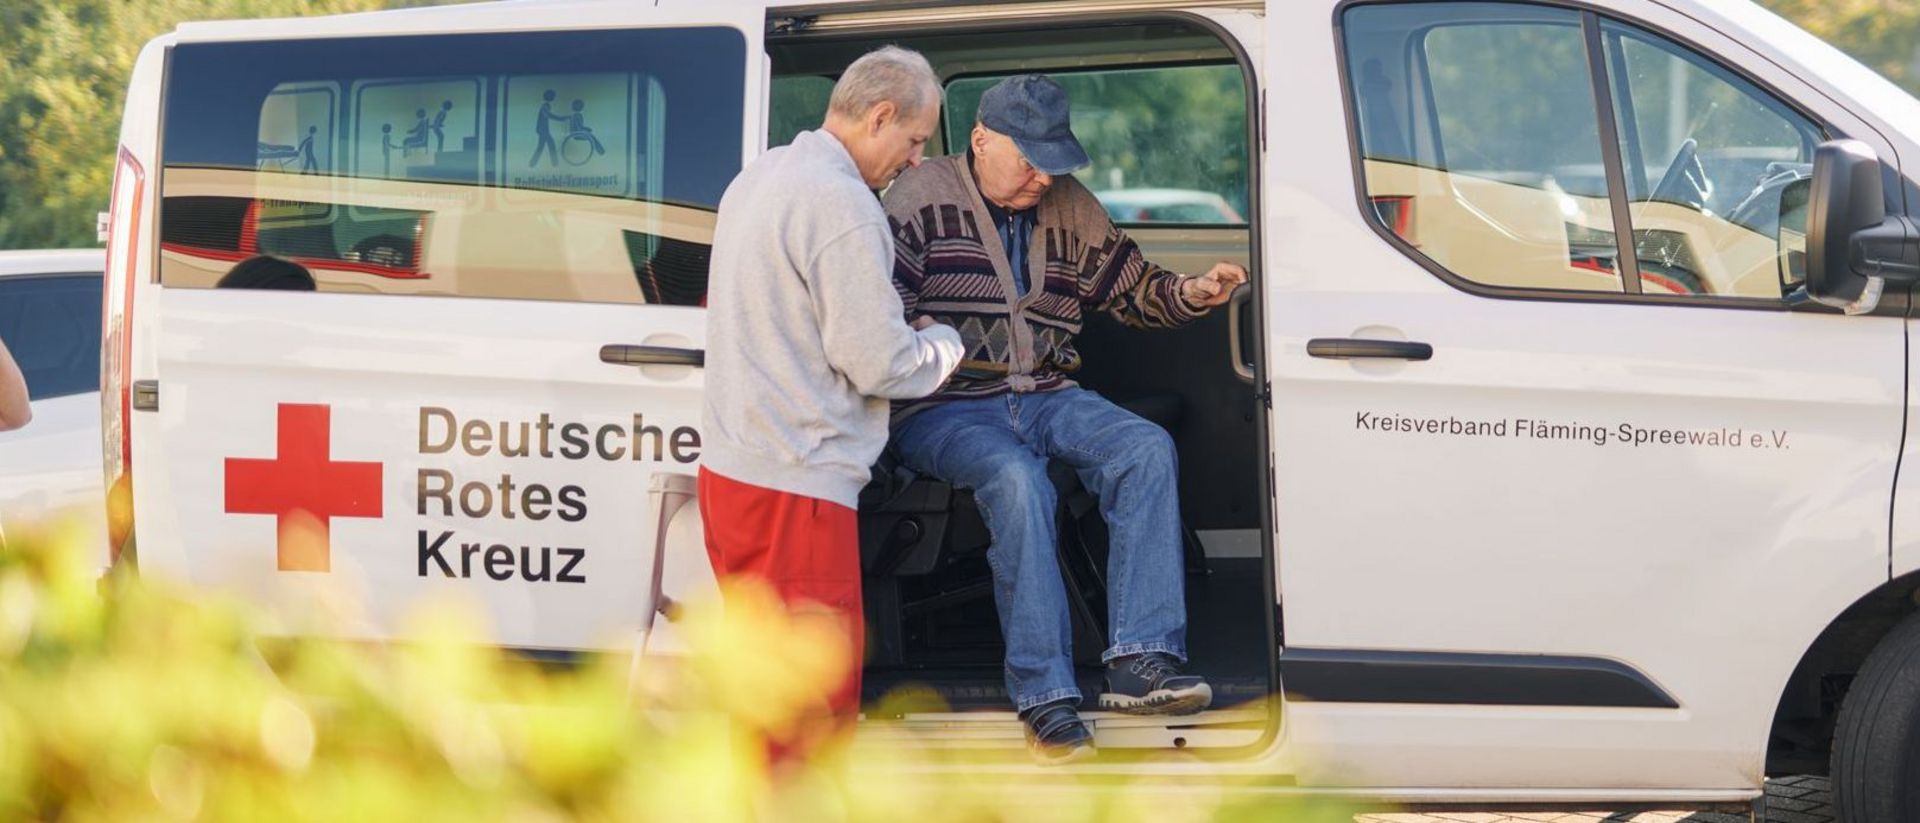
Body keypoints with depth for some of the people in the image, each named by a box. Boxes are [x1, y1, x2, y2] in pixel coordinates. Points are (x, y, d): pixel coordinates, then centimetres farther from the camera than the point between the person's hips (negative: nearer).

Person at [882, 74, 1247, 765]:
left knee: (1146, 449, -22)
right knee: (1018, 480, -36)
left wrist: (1192, 294, 4)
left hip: (1044, 397, 6)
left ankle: (1140, 663, -30)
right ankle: (1044, 696, -36)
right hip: (944, 409, -5)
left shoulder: (1070, 208, 16)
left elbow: (1132, 288, 24)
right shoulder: (921, 199, 0)